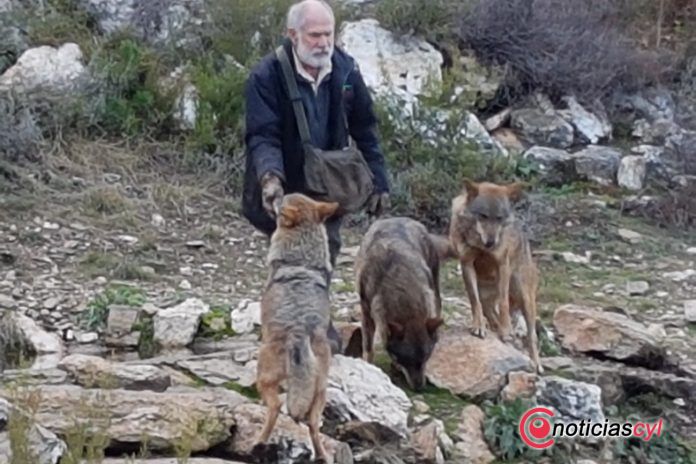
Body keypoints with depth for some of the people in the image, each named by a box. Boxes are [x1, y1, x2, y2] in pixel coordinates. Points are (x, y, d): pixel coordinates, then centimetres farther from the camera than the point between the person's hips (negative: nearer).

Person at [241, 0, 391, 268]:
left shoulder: (346, 70, -4)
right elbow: (262, 135, -21)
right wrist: (270, 176, -40)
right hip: (282, 196, -3)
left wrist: (378, 183, 4)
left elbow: (365, 131, 5)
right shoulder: (266, 76, -16)